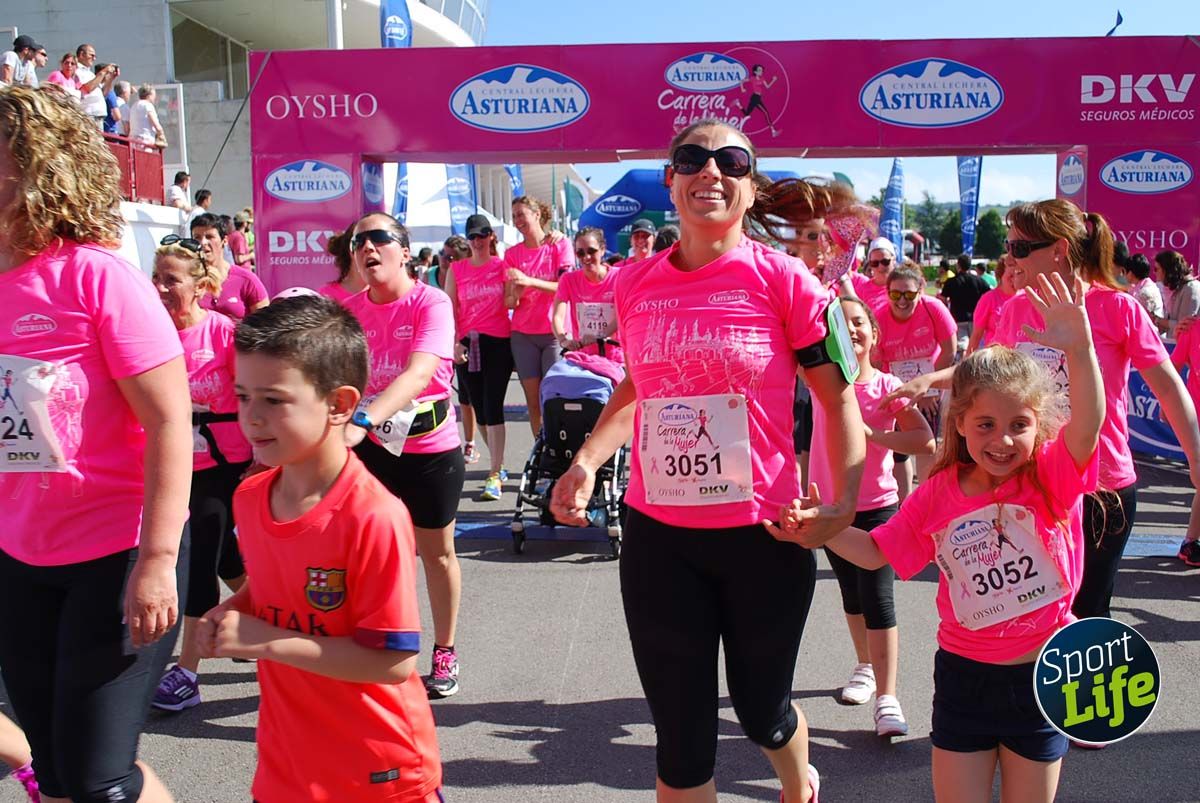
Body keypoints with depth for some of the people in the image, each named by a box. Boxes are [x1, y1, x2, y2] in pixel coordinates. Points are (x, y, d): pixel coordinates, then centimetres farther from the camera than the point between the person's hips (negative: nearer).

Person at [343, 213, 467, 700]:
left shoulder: (431, 303, -18)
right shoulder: (349, 309, -2)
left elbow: (418, 373, -33)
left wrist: (362, 421, -47)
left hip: (430, 447, -3)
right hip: (370, 446, 4)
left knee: (436, 552, 12)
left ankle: (444, 652, 30)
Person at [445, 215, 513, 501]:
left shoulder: (502, 265, 3)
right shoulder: (456, 269, 8)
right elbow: (450, 308, 5)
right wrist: (454, 342, -4)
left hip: (498, 342, -3)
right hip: (467, 345, 3)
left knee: (493, 407, -9)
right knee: (478, 407, 8)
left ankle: (494, 476, -8)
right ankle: (499, 465, 24)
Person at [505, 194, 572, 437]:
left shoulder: (560, 244, 0)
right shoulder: (512, 253, 9)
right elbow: (508, 303, 6)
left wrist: (529, 280, -21)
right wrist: (515, 294, -17)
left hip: (554, 332, -3)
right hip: (523, 335, 3)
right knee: (533, 401, 2)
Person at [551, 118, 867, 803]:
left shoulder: (782, 279, -8)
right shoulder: (635, 284, 2)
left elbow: (839, 395, -2)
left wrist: (845, 500, -15)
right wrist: (587, 461, 2)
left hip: (763, 534, -2)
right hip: (658, 538, 2)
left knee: (762, 712, 19)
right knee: (683, 738, 10)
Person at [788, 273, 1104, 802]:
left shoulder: (1053, 476, -12)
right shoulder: (938, 494, -5)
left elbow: (1088, 426, -33)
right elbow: (877, 552, 5)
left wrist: (1079, 350, -47)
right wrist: (822, 531, -11)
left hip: (1041, 677, -1)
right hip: (964, 676, 1)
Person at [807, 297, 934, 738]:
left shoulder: (888, 387, -10)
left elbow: (926, 441, -17)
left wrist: (872, 433, -24)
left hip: (876, 506, -3)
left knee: (877, 598, -8)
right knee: (851, 594, 19)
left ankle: (887, 698, -4)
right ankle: (865, 667, 39)